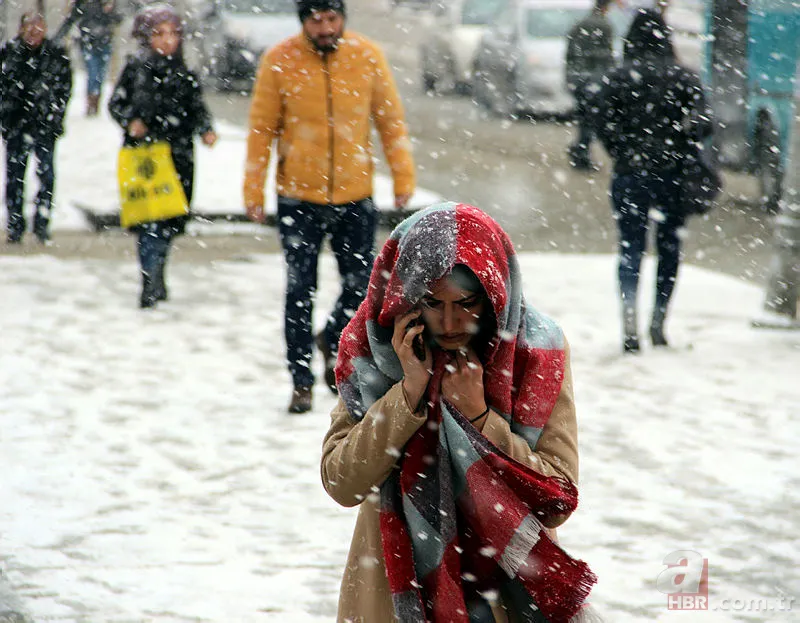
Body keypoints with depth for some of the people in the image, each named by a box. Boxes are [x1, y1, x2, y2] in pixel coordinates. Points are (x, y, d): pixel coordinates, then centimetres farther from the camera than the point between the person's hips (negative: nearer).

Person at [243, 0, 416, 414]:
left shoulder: (368, 57, -4)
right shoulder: (279, 61, -8)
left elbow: (391, 120, 4)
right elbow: (262, 128, -2)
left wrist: (403, 177, 1)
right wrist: (253, 191, -4)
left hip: (355, 196, 2)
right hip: (298, 197, -2)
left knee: (362, 285, 7)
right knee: (300, 293, 1)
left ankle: (333, 342, 35)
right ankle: (301, 381, 13)